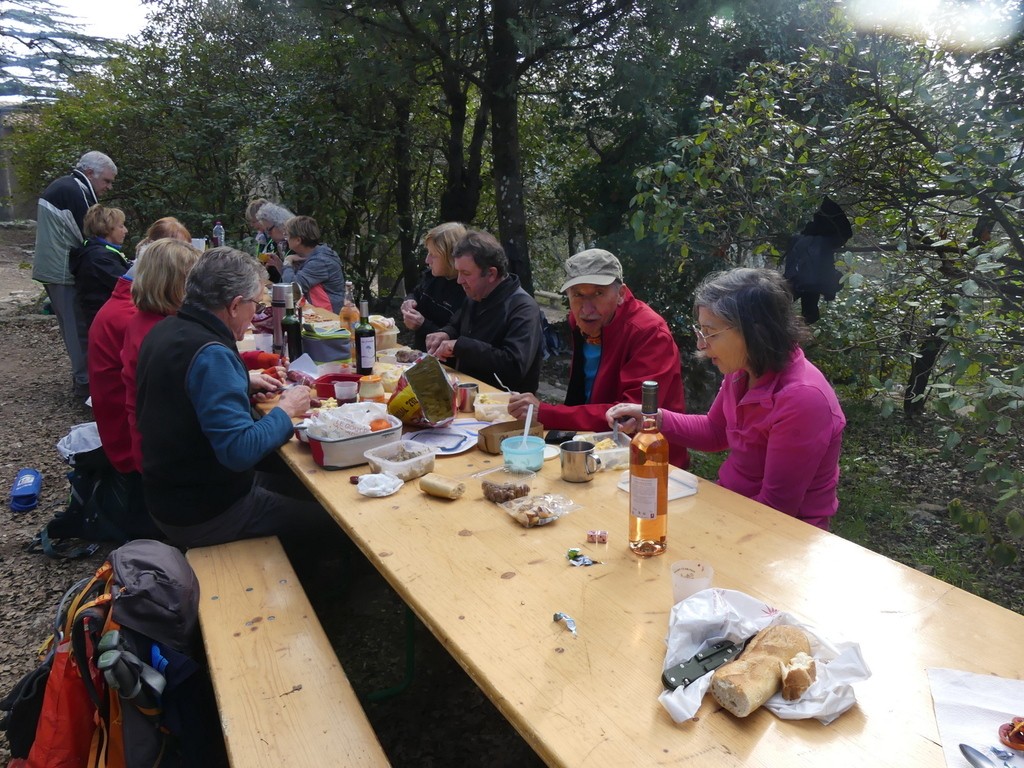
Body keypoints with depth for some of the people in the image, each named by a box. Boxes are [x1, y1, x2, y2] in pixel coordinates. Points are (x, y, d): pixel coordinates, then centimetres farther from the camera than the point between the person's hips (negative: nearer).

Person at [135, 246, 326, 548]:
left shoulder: (166, 329, 1)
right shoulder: (210, 354, -28)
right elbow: (240, 450, -33)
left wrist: (243, 381, 10)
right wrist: (286, 410, -18)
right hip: (202, 515, -9)